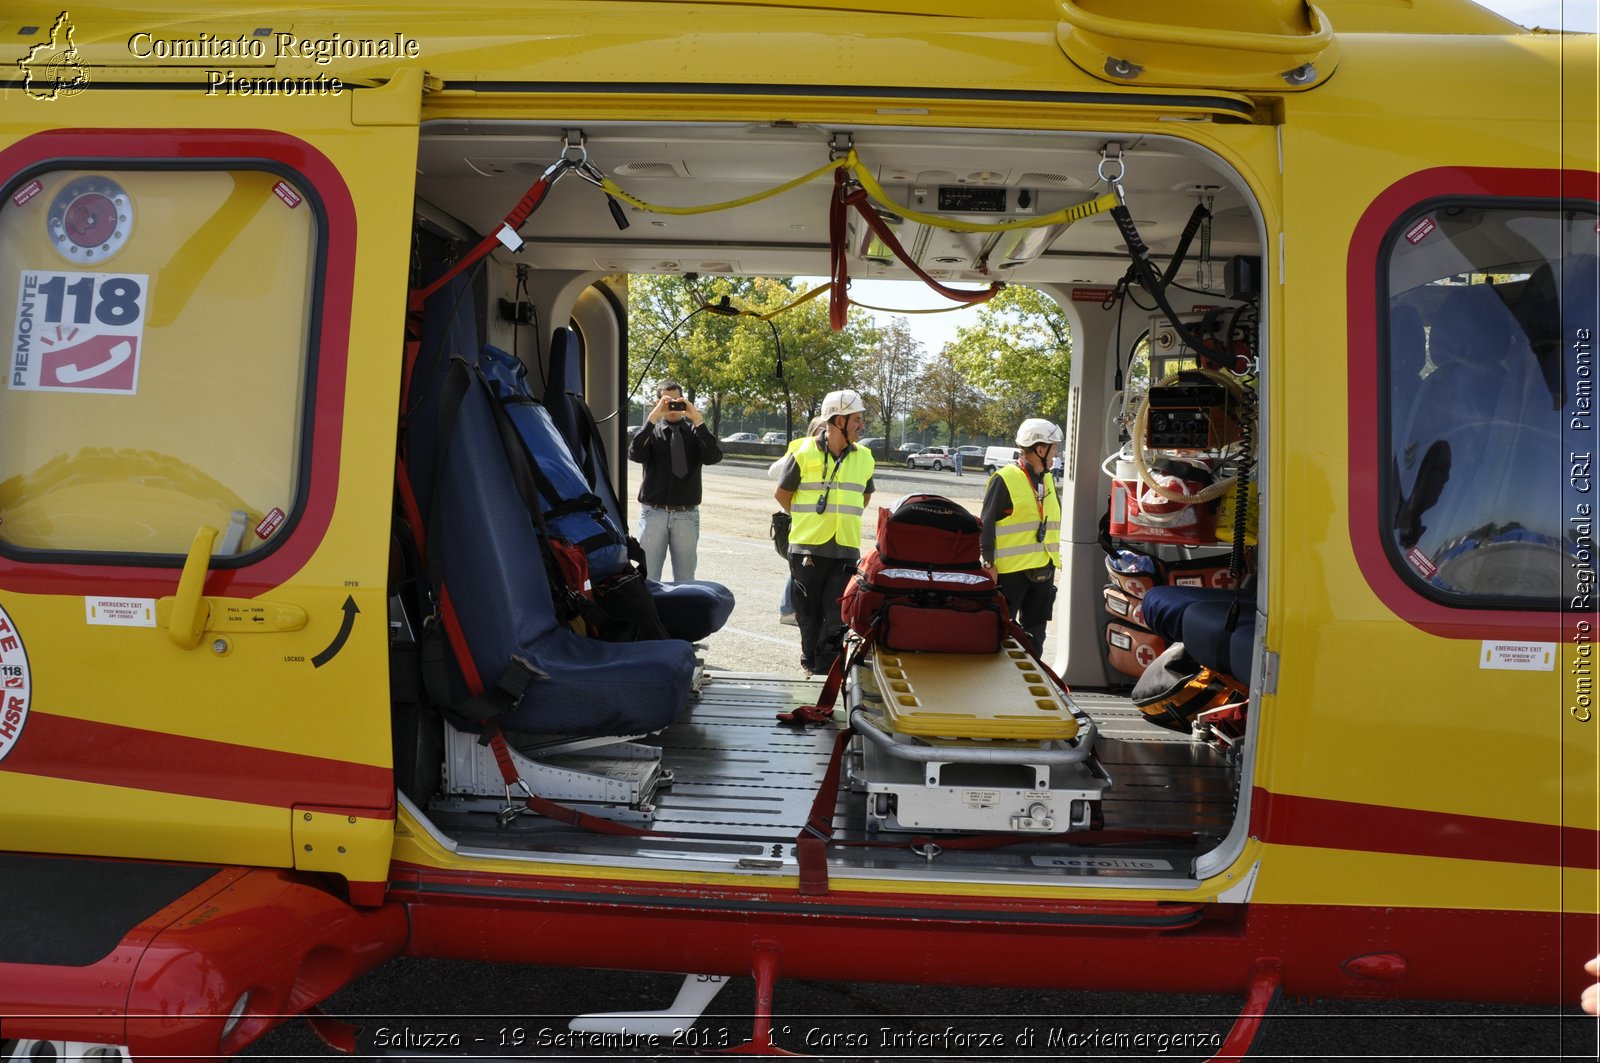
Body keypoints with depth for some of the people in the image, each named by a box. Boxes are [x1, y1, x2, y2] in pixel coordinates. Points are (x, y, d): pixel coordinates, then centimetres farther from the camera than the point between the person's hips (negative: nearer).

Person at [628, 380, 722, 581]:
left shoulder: (695, 431, 7)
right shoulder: (650, 431, 6)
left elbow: (714, 457, -11)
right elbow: (634, 454, -14)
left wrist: (697, 420, -17)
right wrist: (653, 418, -19)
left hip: (687, 515, 1)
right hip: (654, 513, -1)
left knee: (685, 578, 8)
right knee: (648, 577, 4)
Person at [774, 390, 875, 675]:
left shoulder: (864, 458, 7)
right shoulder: (804, 452, -5)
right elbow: (782, 493, 5)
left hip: (846, 549, 2)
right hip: (807, 547, -2)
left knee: (837, 619, -2)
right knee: (809, 613, 9)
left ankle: (825, 671, 4)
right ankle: (810, 662, 26)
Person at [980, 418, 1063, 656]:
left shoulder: (1048, 480, 13)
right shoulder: (1004, 479, -11)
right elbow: (987, 525, -11)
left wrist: (1054, 560, 18)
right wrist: (989, 563, -15)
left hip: (1044, 568, 7)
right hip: (1011, 569, -7)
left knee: (1035, 629, 14)